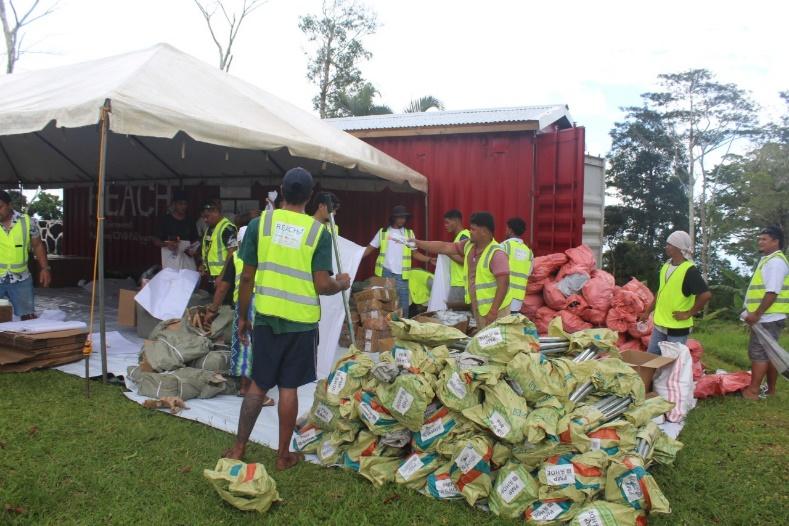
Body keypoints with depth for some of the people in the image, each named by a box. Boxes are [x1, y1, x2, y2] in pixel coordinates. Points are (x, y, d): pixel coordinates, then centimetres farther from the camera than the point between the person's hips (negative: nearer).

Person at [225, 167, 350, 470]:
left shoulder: (260, 223, -3)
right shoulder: (319, 232, -7)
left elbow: (247, 277, -1)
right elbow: (322, 285, -11)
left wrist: (242, 317, 10)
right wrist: (342, 284, 11)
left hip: (266, 317, 2)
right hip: (301, 320, -1)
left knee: (259, 384, 15)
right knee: (288, 388, 8)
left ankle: (238, 448, 23)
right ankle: (283, 455, 20)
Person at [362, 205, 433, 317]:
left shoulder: (409, 233, 8)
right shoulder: (383, 232, 4)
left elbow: (414, 253, 9)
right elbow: (369, 249, 5)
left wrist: (429, 260, -5)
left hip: (401, 274, 1)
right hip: (385, 272, -1)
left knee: (403, 305, 5)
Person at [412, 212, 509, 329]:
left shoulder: (497, 254, -21)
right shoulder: (469, 245, 3)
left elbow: (503, 284, -25)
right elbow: (444, 247, 8)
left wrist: (493, 312, -27)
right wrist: (417, 243, 5)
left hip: (494, 310, -8)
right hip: (477, 308, 8)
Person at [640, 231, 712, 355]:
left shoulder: (689, 270, -17)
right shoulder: (666, 266, 8)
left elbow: (706, 294, -26)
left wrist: (688, 313, -18)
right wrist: (648, 312, 19)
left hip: (678, 328, -8)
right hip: (659, 325, 8)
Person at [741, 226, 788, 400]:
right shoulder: (769, 260, 17)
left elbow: (772, 292, -24)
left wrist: (757, 314, -22)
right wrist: (752, 312, 20)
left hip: (768, 318, -10)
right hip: (769, 317, 10)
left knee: (758, 352, -7)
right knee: (769, 353, 13)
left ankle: (753, 391, -3)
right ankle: (771, 390, 21)